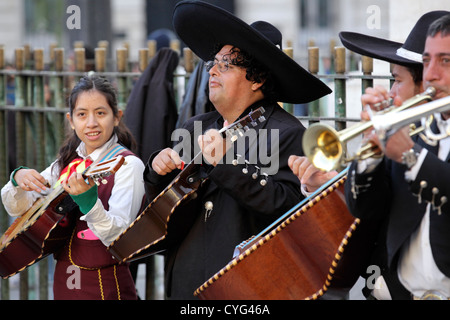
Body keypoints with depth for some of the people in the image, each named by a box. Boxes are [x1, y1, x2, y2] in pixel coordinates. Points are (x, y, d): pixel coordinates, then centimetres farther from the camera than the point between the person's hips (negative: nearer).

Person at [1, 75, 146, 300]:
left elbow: (119, 237, -24)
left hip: (105, 287, -6)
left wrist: (89, 202, -39)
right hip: (63, 281, 6)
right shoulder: (68, 162, 5)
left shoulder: (128, 165, -13)